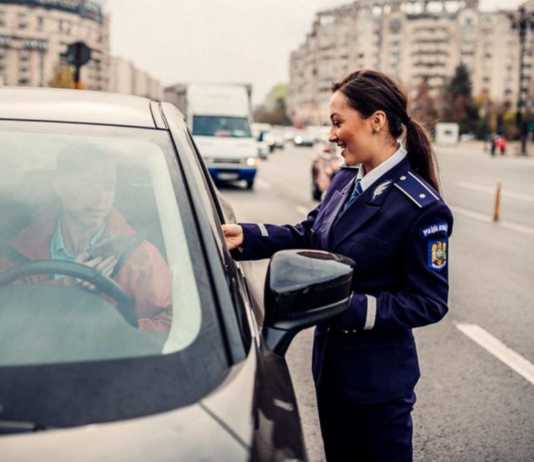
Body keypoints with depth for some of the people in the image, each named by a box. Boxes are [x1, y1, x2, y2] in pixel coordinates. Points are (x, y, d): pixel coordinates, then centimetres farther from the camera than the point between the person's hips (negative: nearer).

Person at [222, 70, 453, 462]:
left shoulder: (422, 208, -23)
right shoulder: (346, 181, 0)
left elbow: (429, 303, -20)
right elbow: (309, 235, 11)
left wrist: (349, 307, -27)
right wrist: (246, 237, -2)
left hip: (377, 378, -7)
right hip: (330, 362, 7)